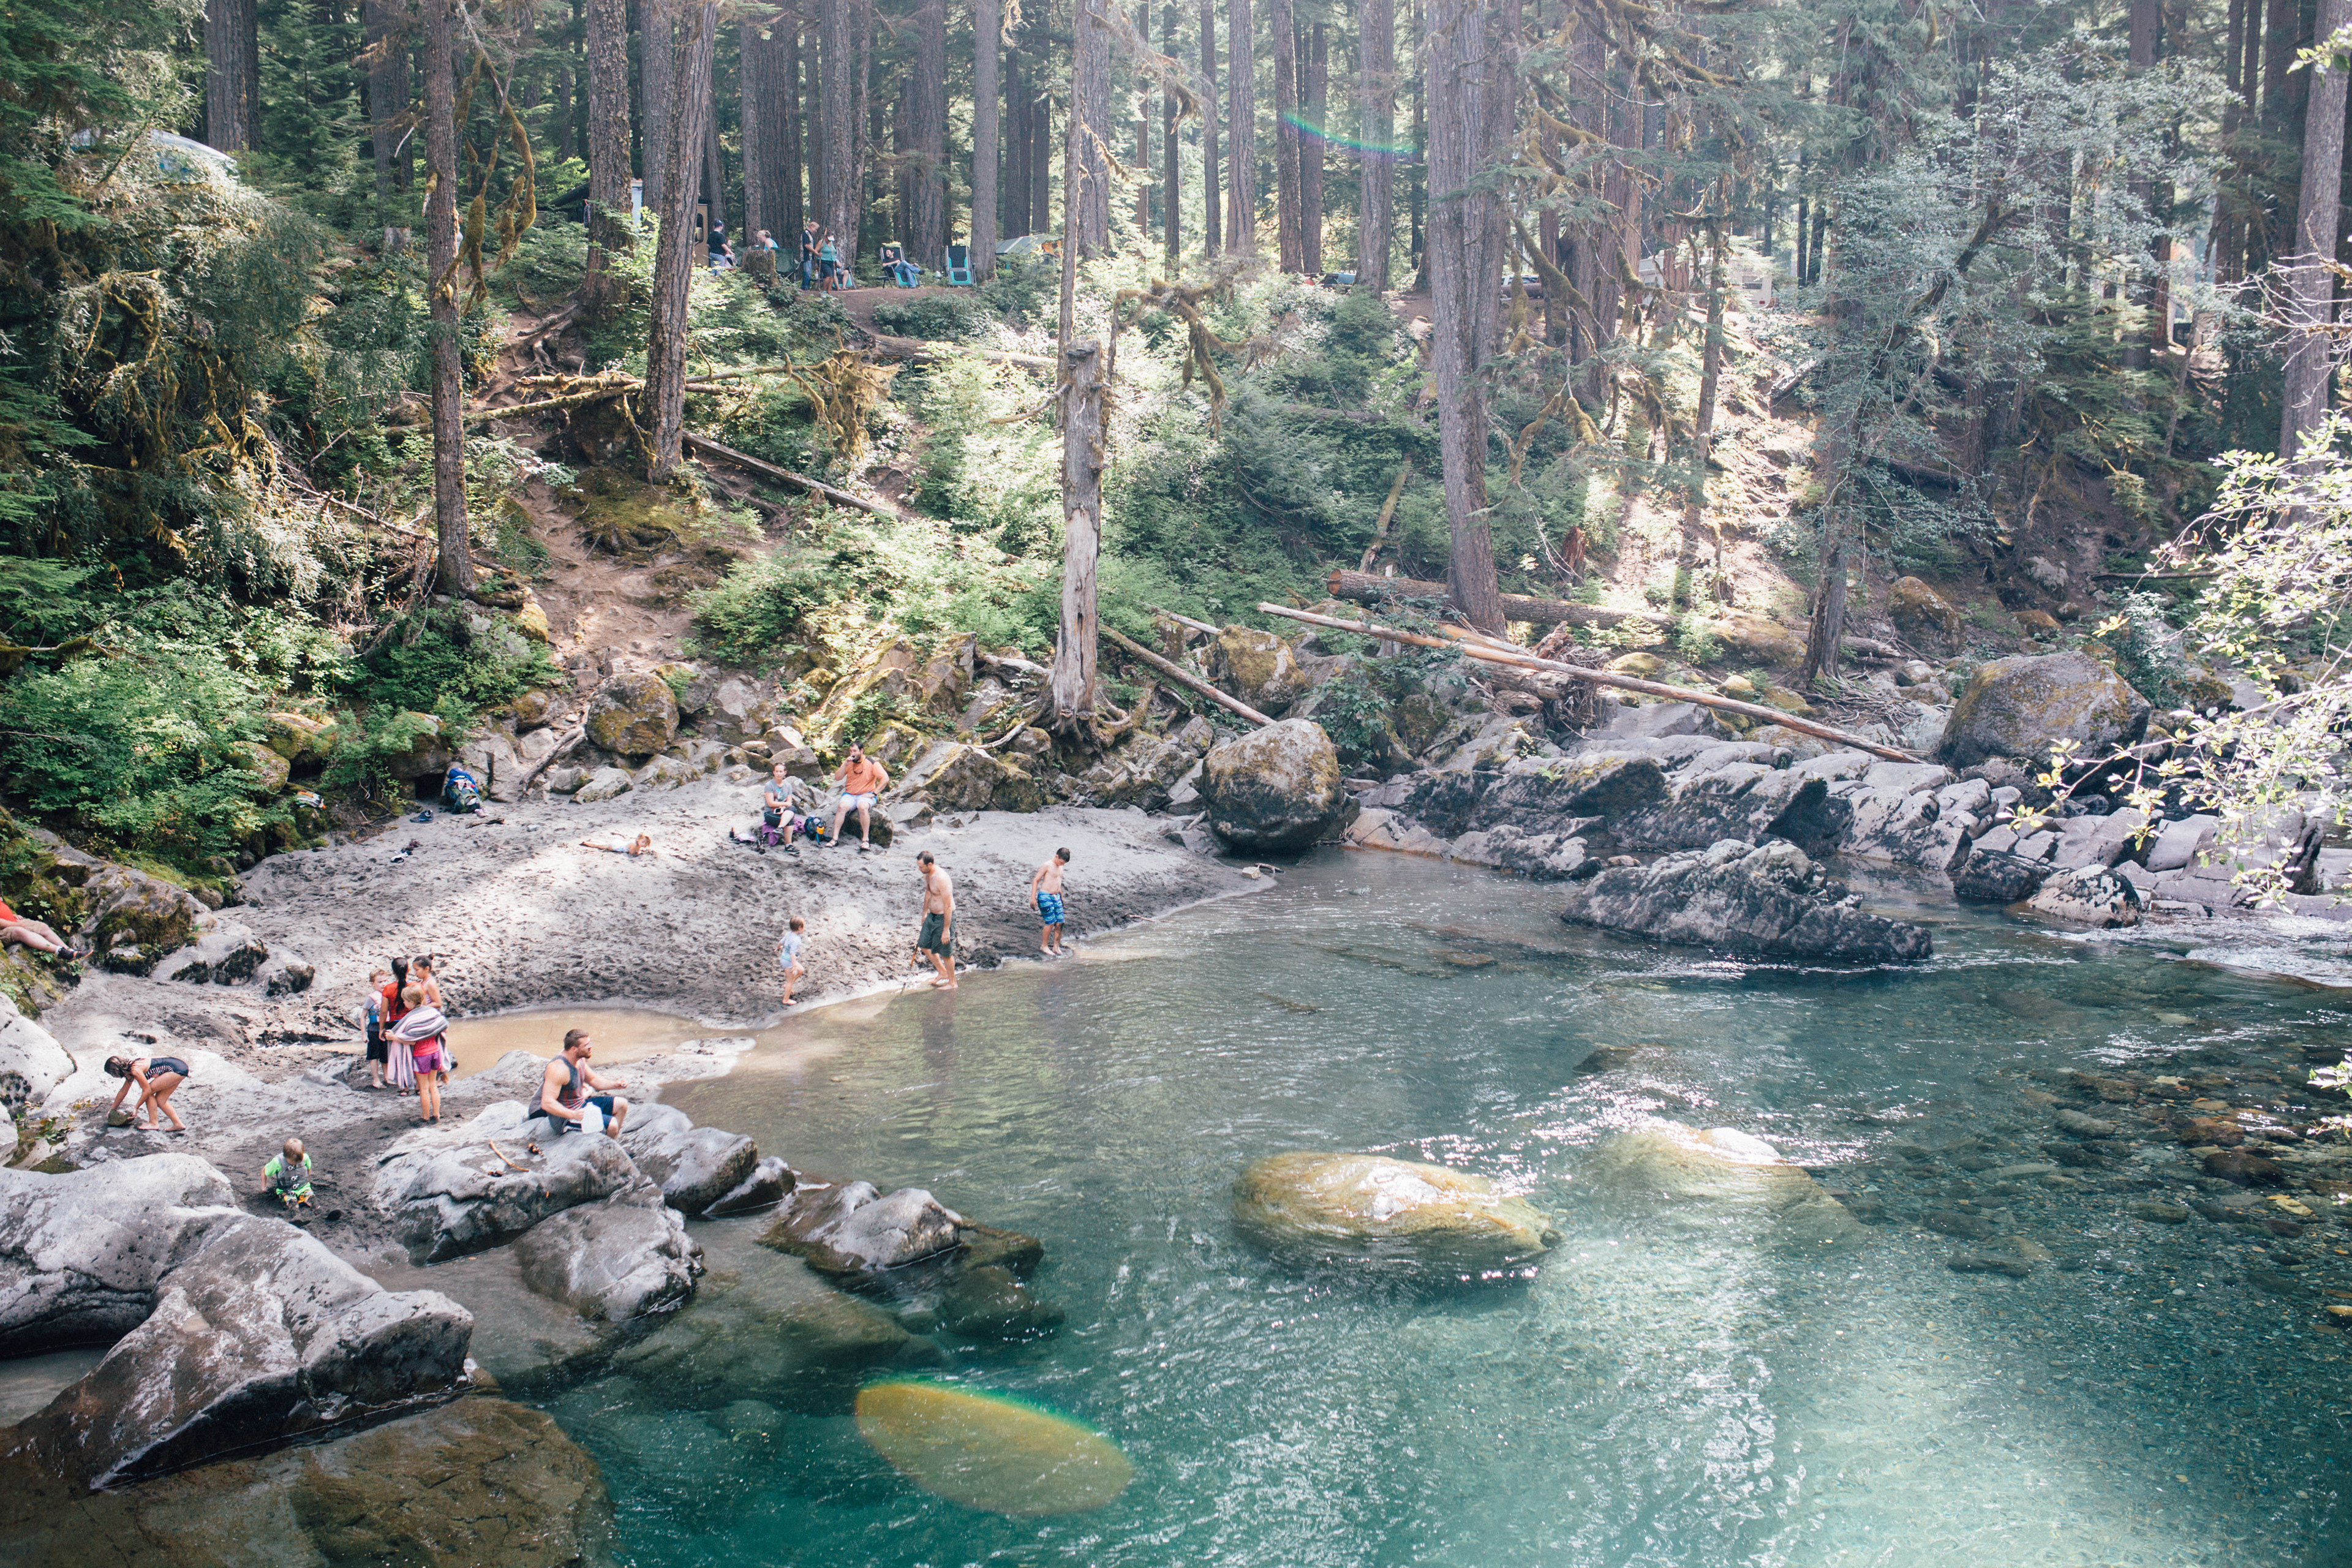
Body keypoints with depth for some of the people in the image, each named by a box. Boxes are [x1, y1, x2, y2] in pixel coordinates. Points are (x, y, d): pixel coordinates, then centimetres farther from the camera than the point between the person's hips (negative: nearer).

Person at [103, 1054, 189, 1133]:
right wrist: (113, 1108, 31)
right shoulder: (130, 1068, 12)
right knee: (160, 1100, 13)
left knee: (149, 1092, -3)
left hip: (177, 1069, -9)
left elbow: (147, 1090, -12)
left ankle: (153, 1123, 5)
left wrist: (136, 1108, -1)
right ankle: (178, 1125, 17)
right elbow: (123, 1091, 24)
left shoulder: (135, 1070, -17)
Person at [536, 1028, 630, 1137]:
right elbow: (547, 1103, -34)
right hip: (566, 1117, -10)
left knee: (621, 1105, 11)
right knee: (612, 1124, -21)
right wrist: (574, 1115, -43)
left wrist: (615, 1084, 2)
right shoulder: (558, 1069, -29)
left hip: (581, 1104, 10)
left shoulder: (579, 1060, 0)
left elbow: (593, 1080, 19)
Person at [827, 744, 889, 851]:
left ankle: (865, 840, -32)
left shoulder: (872, 764, -5)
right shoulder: (849, 763, 8)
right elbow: (837, 778, 2)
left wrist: (874, 793, -15)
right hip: (849, 794, 3)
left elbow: (885, 779, -10)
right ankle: (835, 838, -31)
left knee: (863, 807, -36)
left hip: (866, 795, -3)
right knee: (843, 806, -29)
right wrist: (846, 765, -11)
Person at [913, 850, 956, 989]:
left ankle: (952, 983, 24)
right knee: (924, 945, 18)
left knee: (945, 952, 4)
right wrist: (925, 912, 27)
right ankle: (943, 973, 36)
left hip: (944, 917, -9)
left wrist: (946, 930, -23)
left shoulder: (941, 879, -30)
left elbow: (948, 906, -26)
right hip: (932, 915, 9)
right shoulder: (927, 874, -2)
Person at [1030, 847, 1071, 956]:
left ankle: (1056, 946, 11)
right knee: (1051, 922, -8)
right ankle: (1044, 946, 7)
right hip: (1045, 897, -7)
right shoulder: (1047, 865, -11)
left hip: (1056, 897, 7)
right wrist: (1033, 897, -12)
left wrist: (1061, 896, 26)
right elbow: (1036, 880, -8)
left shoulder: (1060, 867, 12)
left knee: (1060, 922, 0)